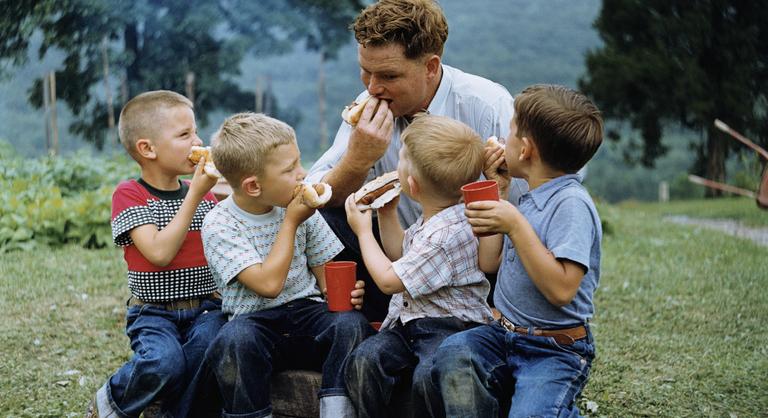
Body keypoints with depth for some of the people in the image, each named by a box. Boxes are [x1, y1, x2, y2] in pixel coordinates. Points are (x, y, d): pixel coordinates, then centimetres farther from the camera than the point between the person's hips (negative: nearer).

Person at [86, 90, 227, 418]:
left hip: (205, 307, 4)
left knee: (208, 345, -30)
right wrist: (195, 195, -16)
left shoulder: (206, 194, 12)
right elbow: (160, 252, -19)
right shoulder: (130, 194, -4)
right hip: (154, 312, -4)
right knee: (163, 361, -32)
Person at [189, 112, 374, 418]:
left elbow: (323, 271, 11)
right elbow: (268, 284, -20)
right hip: (255, 320, -3)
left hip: (306, 312, 4)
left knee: (351, 322, -27)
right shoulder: (219, 225, -10)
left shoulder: (298, 209, 4)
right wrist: (291, 222, -15)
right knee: (235, 339, -36)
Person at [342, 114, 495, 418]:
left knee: (428, 376, -34)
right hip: (411, 322, 9)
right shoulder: (434, 218, 10)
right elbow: (400, 254, 30)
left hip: (450, 327, -9)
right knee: (365, 359, -15)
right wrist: (387, 214, 18)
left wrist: (363, 231, -2)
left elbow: (389, 280, -14)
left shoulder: (447, 233, -22)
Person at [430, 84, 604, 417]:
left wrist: (515, 225, -24)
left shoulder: (571, 204, -16)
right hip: (505, 336, 7)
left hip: (555, 350, -7)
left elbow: (561, 290, -25)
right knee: (453, 352, -22)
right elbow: (488, 262, 15)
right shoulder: (531, 199, 11)